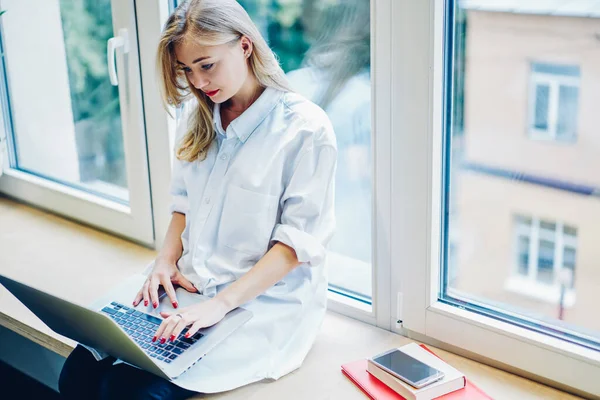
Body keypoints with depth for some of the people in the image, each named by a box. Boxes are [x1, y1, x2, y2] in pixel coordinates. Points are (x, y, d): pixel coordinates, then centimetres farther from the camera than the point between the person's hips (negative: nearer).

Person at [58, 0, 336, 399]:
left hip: (265, 303, -6)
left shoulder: (306, 129, -12)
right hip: (190, 287, 6)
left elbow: (300, 239, -15)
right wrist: (167, 260, 0)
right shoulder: (198, 116, 9)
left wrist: (221, 303, -23)